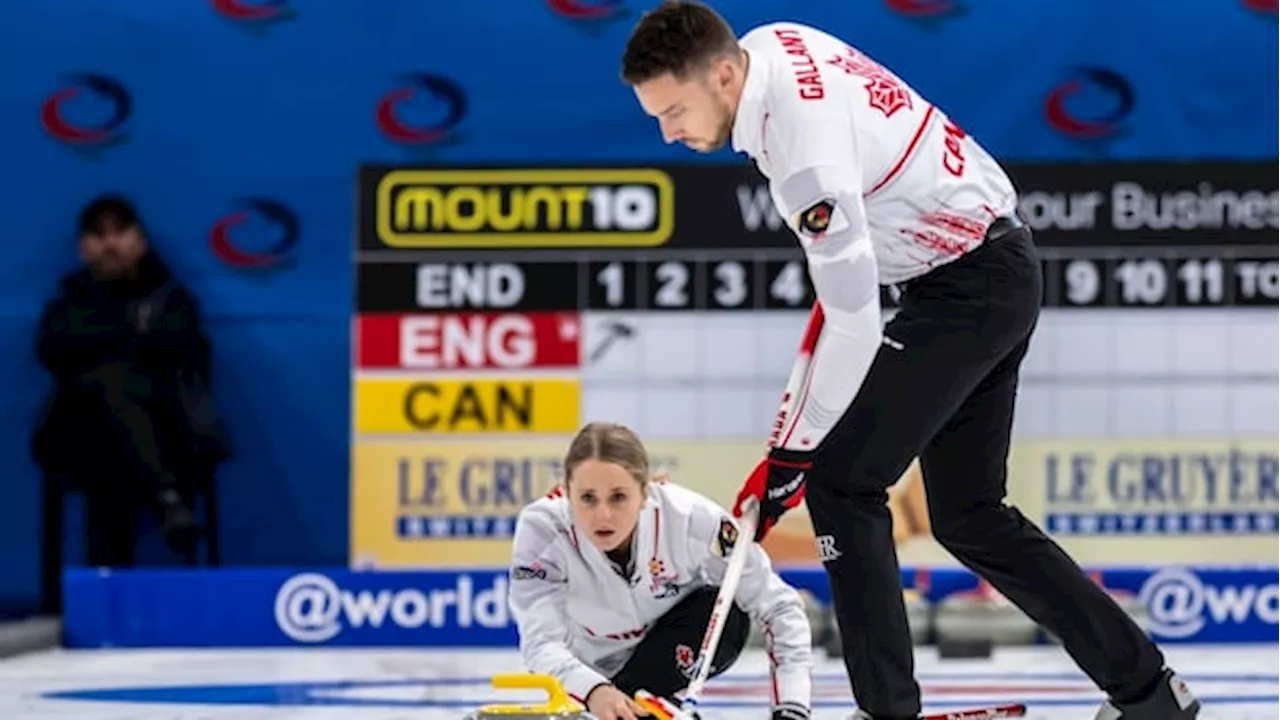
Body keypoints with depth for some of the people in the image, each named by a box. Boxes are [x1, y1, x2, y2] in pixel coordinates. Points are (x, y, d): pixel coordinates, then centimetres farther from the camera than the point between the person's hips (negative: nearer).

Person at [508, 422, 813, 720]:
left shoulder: (690, 517, -31)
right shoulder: (542, 528, -32)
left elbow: (779, 607, -24)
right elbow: (541, 644, -39)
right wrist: (594, 692, -60)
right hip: (589, 671, 2)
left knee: (726, 615, -30)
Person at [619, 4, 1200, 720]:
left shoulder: (806, 144, -29)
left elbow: (854, 322, -28)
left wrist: (795, 451, -22)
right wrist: (838, 266, 22)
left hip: (968, 289, -10)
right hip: (998, 265, 10)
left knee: (841, 480, -10)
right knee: (968, 513, 13)